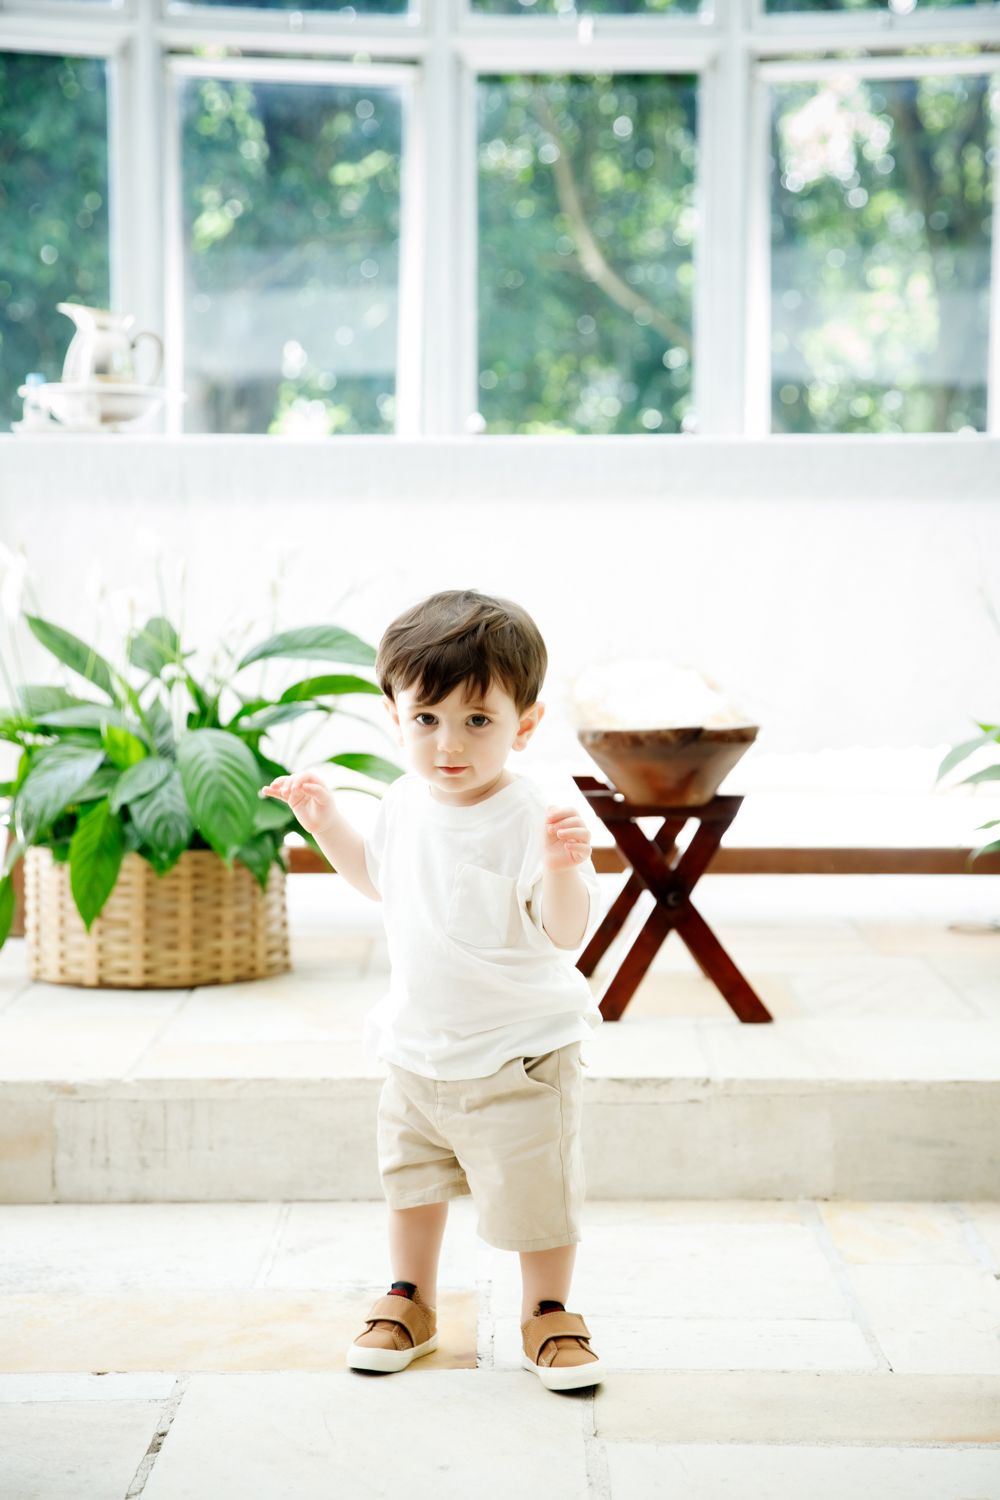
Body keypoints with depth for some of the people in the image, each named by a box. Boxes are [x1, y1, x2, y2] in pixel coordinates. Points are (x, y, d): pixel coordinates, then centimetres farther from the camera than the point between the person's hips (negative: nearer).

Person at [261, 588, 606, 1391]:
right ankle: (410, 1301, 40)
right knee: (411, 1175, 20)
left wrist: (564, 866, -47)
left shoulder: (533, 818, -24)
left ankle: (548, 1314, 27)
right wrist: (325, 821, 10)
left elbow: (567, 931, -29)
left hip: (519, 1056, -6)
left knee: (534, 1190, 4)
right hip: (418, 1048, 6)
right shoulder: (404, 803, -3)